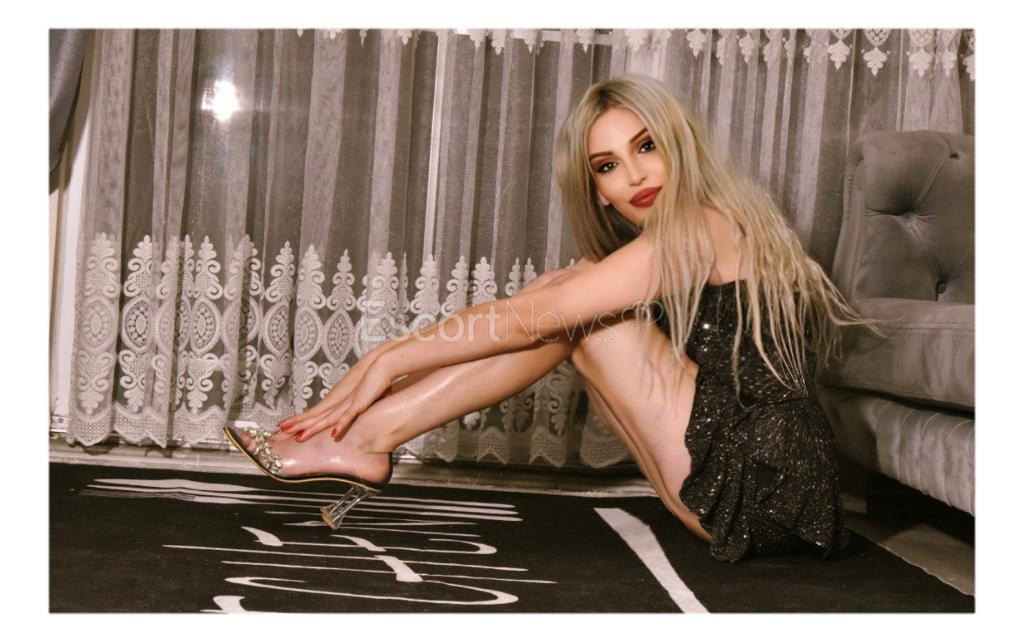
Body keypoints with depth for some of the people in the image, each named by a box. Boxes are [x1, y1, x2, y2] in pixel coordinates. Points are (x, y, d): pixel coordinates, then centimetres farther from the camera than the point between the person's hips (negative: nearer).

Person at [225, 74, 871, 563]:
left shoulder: (700, 231, -13)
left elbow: (528, 318, -16)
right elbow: (530, 311, 13)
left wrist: (395, 358, -8)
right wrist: (393, 355, 5)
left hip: (763, 489, -9)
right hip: (756, 479, 9)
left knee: (567, 307, -10)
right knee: (571, 301, 3)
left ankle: (370, 436, -7)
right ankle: (369, 434, -1)